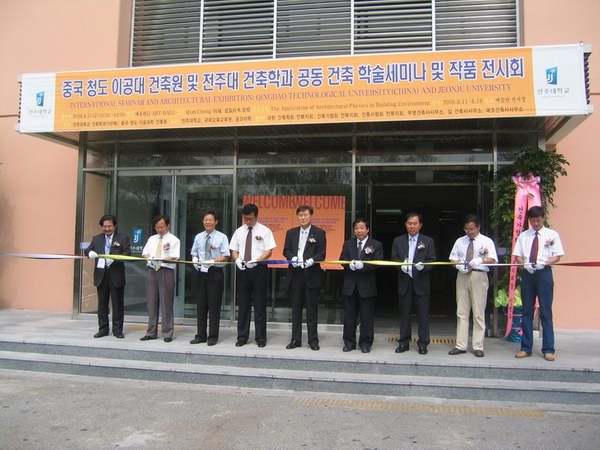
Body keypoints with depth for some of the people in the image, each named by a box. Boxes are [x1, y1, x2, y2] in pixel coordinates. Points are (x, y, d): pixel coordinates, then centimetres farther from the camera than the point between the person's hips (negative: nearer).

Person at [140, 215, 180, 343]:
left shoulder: (173, 240, 1)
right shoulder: (152, 239, 20)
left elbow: (174, 257, -9)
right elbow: (145, 252, 18)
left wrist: (161, 259, -24)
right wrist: (149, 257, -5)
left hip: (166, 271, -5)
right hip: (152, 271, 5)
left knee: (166, 304, -3)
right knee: (151, 303, 8)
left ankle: (167, 333, 4)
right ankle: (151, 332, 17)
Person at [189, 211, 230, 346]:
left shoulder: (221, 237, -1)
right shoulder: (198, 237, 11)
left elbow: (225, 256, -6)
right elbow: (194, 253, 17)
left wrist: (213, 261, -23)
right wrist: (195, 259, -6)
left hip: (215, 273, -4)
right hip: (200, 273, 4)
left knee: (214, 306, 1)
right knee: (200, 305, 9)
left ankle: (213, 336, 11)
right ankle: (201, 335, 19)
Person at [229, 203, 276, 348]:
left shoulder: (264, 231, -1)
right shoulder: (239, 231, 10)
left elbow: (268, 251, -6)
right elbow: (234, 250, 11)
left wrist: (255, 261, -21)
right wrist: (237, 260, -12)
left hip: (258, 269, -3)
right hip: (242, 269, 3)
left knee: (259, 304, 3)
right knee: (243, 304, 8)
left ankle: (260, 337, 11)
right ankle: (242, 337, 16)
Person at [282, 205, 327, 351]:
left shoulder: (319, 233, 3)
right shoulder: (291, 232, 13)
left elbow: (322, 253, -4)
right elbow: (286, 250, 7)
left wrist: (312, 260, -22)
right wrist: (293, 258, -14)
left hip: (311, 274, -3)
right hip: (295, 274, 3)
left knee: (312, 309, 3)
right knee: (296, 308, 9)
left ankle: (313, 340, 12)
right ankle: (295, 339, 16)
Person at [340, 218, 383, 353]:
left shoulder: (376, 245, 0)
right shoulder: (348, 244, 11)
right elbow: (342, 260, 3)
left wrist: (363, 265, -25)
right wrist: (350, 264, -18)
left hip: (367, 286, -3)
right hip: (350, 285, 3)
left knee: (366, 317, 4)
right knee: (349, 316, 9)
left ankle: (365, 343, 15)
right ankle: (349, 342, 19)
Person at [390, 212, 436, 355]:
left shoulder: (428, 241, 4)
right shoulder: (398, 241, 9)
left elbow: (432, 261, 0)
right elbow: (394, 259, 4)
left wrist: (423, 266, -21)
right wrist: (401, 265, -16)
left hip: (421, 283, -2)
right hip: (404, 282, 2)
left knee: (423, 315, 2)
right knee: (404, 314, 9)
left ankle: (423, 343, 12)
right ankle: (404, 342, 18)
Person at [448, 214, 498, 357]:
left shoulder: (487, 241, 5)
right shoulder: (460, 241, 15)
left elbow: (493, 260, -6)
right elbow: (452, 259, 13)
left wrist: (480, 261, -25)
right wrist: (458, 265, -9)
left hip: (479, 277, -3)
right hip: (462, 276, 3)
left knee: (479, 313, 0)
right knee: (461, 312, 4)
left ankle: (478, 347, 7)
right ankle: (460, 345, 9)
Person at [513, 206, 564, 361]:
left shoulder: (552, 235, 4)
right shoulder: (523, 236, 10)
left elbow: (557, 256, 0)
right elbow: (517, 256, 8)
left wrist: (545, 262, -18)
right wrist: (525, 264, -12)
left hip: (544, 273, -2)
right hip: (527, 273, 3)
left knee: (546, 312, 0)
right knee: (527, 312, 7)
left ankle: (548, 349, 8)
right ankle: (526, 348, 15)